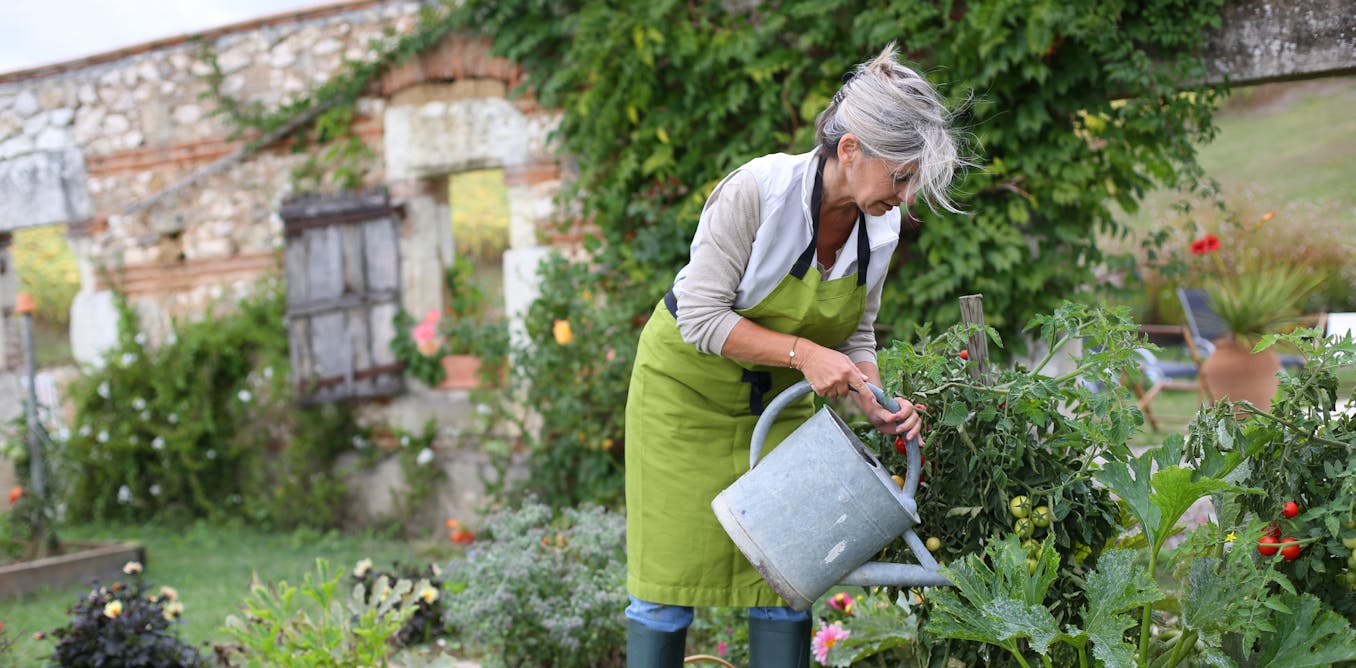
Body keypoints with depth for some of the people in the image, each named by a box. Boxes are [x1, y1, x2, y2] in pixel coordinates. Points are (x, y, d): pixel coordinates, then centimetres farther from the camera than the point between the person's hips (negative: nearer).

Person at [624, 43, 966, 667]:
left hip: (780, 396, 5)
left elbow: (855, 335, 2)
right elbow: (702, 316, -26)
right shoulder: (757, 190, -29)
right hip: (690, 383, -5)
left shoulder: (881, 225, -10)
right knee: (670, 576, -1)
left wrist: (880, 404, -16)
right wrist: (803, 352, -35)